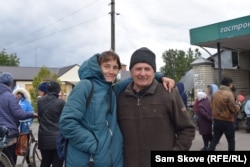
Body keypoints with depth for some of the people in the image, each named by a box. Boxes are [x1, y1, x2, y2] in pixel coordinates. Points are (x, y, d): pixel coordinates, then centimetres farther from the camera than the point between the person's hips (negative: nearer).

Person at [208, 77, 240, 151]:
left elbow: (212, 106, 14)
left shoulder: (215, 94, 5)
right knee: (231, 141, 11)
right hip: (227, 121, -6)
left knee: (215, 140, 12)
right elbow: (234, 109, -13)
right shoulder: (229, 94, -16)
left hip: (216, 120, 6)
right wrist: (238, 105, 6)